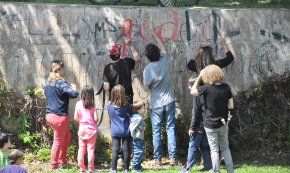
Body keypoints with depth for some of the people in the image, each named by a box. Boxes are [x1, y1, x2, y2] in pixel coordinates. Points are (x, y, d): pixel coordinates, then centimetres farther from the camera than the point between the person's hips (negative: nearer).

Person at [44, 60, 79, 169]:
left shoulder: (48, 84, 10)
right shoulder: (60, 83, -16)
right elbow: (74, 94, -24)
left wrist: (65, 94, 14)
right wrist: (73, 88, -2)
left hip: (50, 115, 9)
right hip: (59, 116, -9)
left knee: (66, 136, 21)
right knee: (58, 141, 4)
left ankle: (62, 161, 25)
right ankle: (54, 165, 13)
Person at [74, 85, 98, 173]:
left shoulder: (78, 104, -5)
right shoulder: (93, 104, -9)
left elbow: (76, 118, -3)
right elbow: (96, 118, -10)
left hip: (82, 128, 1)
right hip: (92, 129, -1)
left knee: (81, 149, 8)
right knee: (91, 149, 3)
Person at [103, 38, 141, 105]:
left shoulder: (108, 68, -12)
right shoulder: (126, 62, -8)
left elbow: (106, 88, -15)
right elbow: (138, 59, 13)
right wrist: (130, 45, 14)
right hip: (127, 99, 1)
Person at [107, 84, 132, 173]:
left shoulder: (109, 106, -5)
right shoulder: (126, 106, -11)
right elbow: (132, 111, 3)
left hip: (115, 132, 1)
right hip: (125, 132, -1)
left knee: (115, 150, 3)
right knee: (126, 150, 5)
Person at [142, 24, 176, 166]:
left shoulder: (148, 69, -17)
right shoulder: (164, 61, -6)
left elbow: (146, 88, -7)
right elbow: (163, 48, 15)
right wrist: (154, 34, 27)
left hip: (156, 105, -3)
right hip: (169, 102, 3)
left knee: (156, 132, 6)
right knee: (170, 129, 5)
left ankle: (158, 159, 8)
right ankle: (172, 157, 3)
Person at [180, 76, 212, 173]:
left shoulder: (197, 96, -15)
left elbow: (195, 113, -16)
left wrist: (192, 127, -12)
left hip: (199, 126, -8)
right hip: (206, 125, 8)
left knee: (193, 146, -3)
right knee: (205, 146, 14)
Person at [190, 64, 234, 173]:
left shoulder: (207, 88, -18)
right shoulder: (226, 87, -8)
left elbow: (192, 92, -2)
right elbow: (231, 106, -4)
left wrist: (199, 77, -2)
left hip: (210, 124, -3)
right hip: (223, 123, 3)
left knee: (214, 150, 5)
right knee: (225, 148, 16)